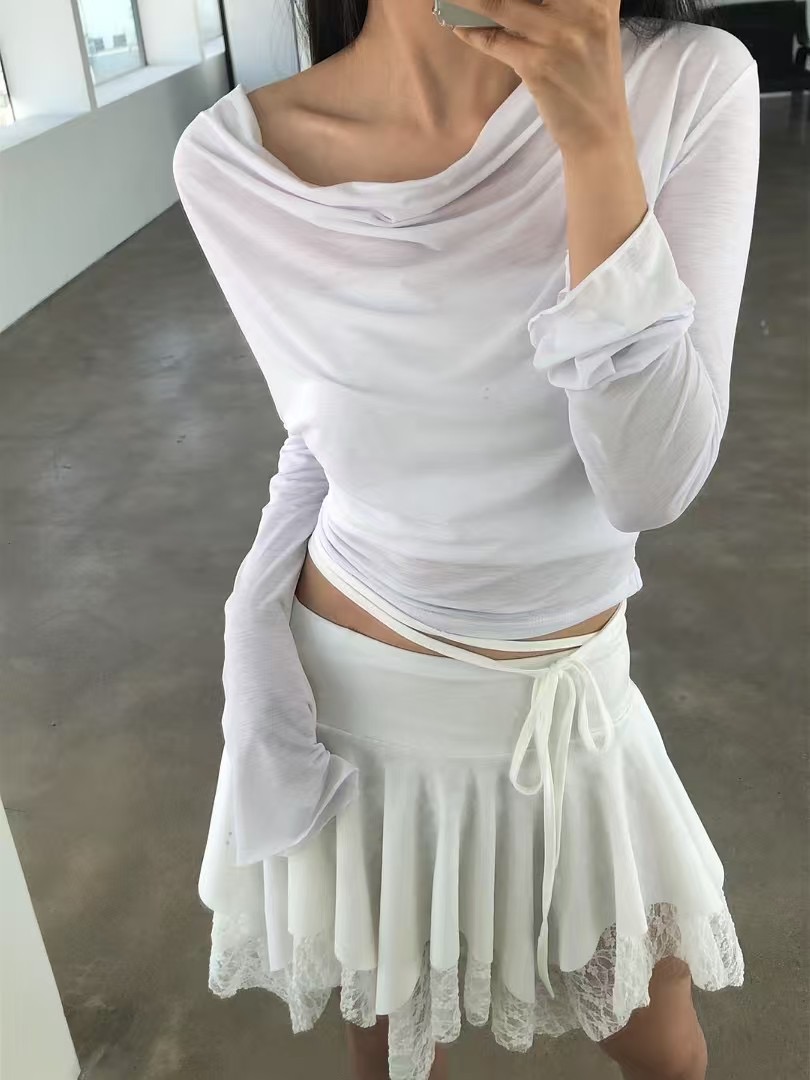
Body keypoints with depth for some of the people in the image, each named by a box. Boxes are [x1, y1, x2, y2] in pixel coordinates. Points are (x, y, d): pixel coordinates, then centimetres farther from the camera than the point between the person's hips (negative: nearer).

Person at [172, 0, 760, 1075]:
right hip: (355, 700, 0)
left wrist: (596, 136, -27)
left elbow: (652, 481, -20)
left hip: (571, 701, 1)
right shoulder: (233, 160, -12)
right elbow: (329, 433, 2)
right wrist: (261, 645, -4)